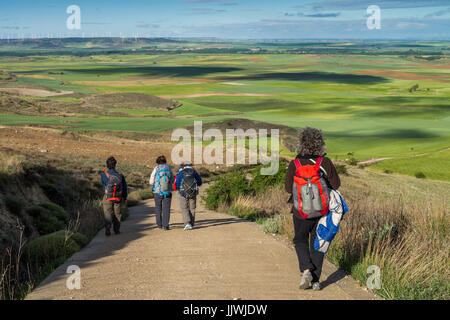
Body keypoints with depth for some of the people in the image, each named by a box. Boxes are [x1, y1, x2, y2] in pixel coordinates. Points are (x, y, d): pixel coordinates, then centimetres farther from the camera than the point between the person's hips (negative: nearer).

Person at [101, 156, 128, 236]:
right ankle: (117, 229, 23)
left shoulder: (104, 174, -10)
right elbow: (125, 188, 3)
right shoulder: (120, 176, -6)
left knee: (107, 213, 4)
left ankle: (107, 228, -17)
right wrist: (125, 198, 17)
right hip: (118, 198, 1)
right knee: (117, 213, 16)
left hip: (108, 198, -1)